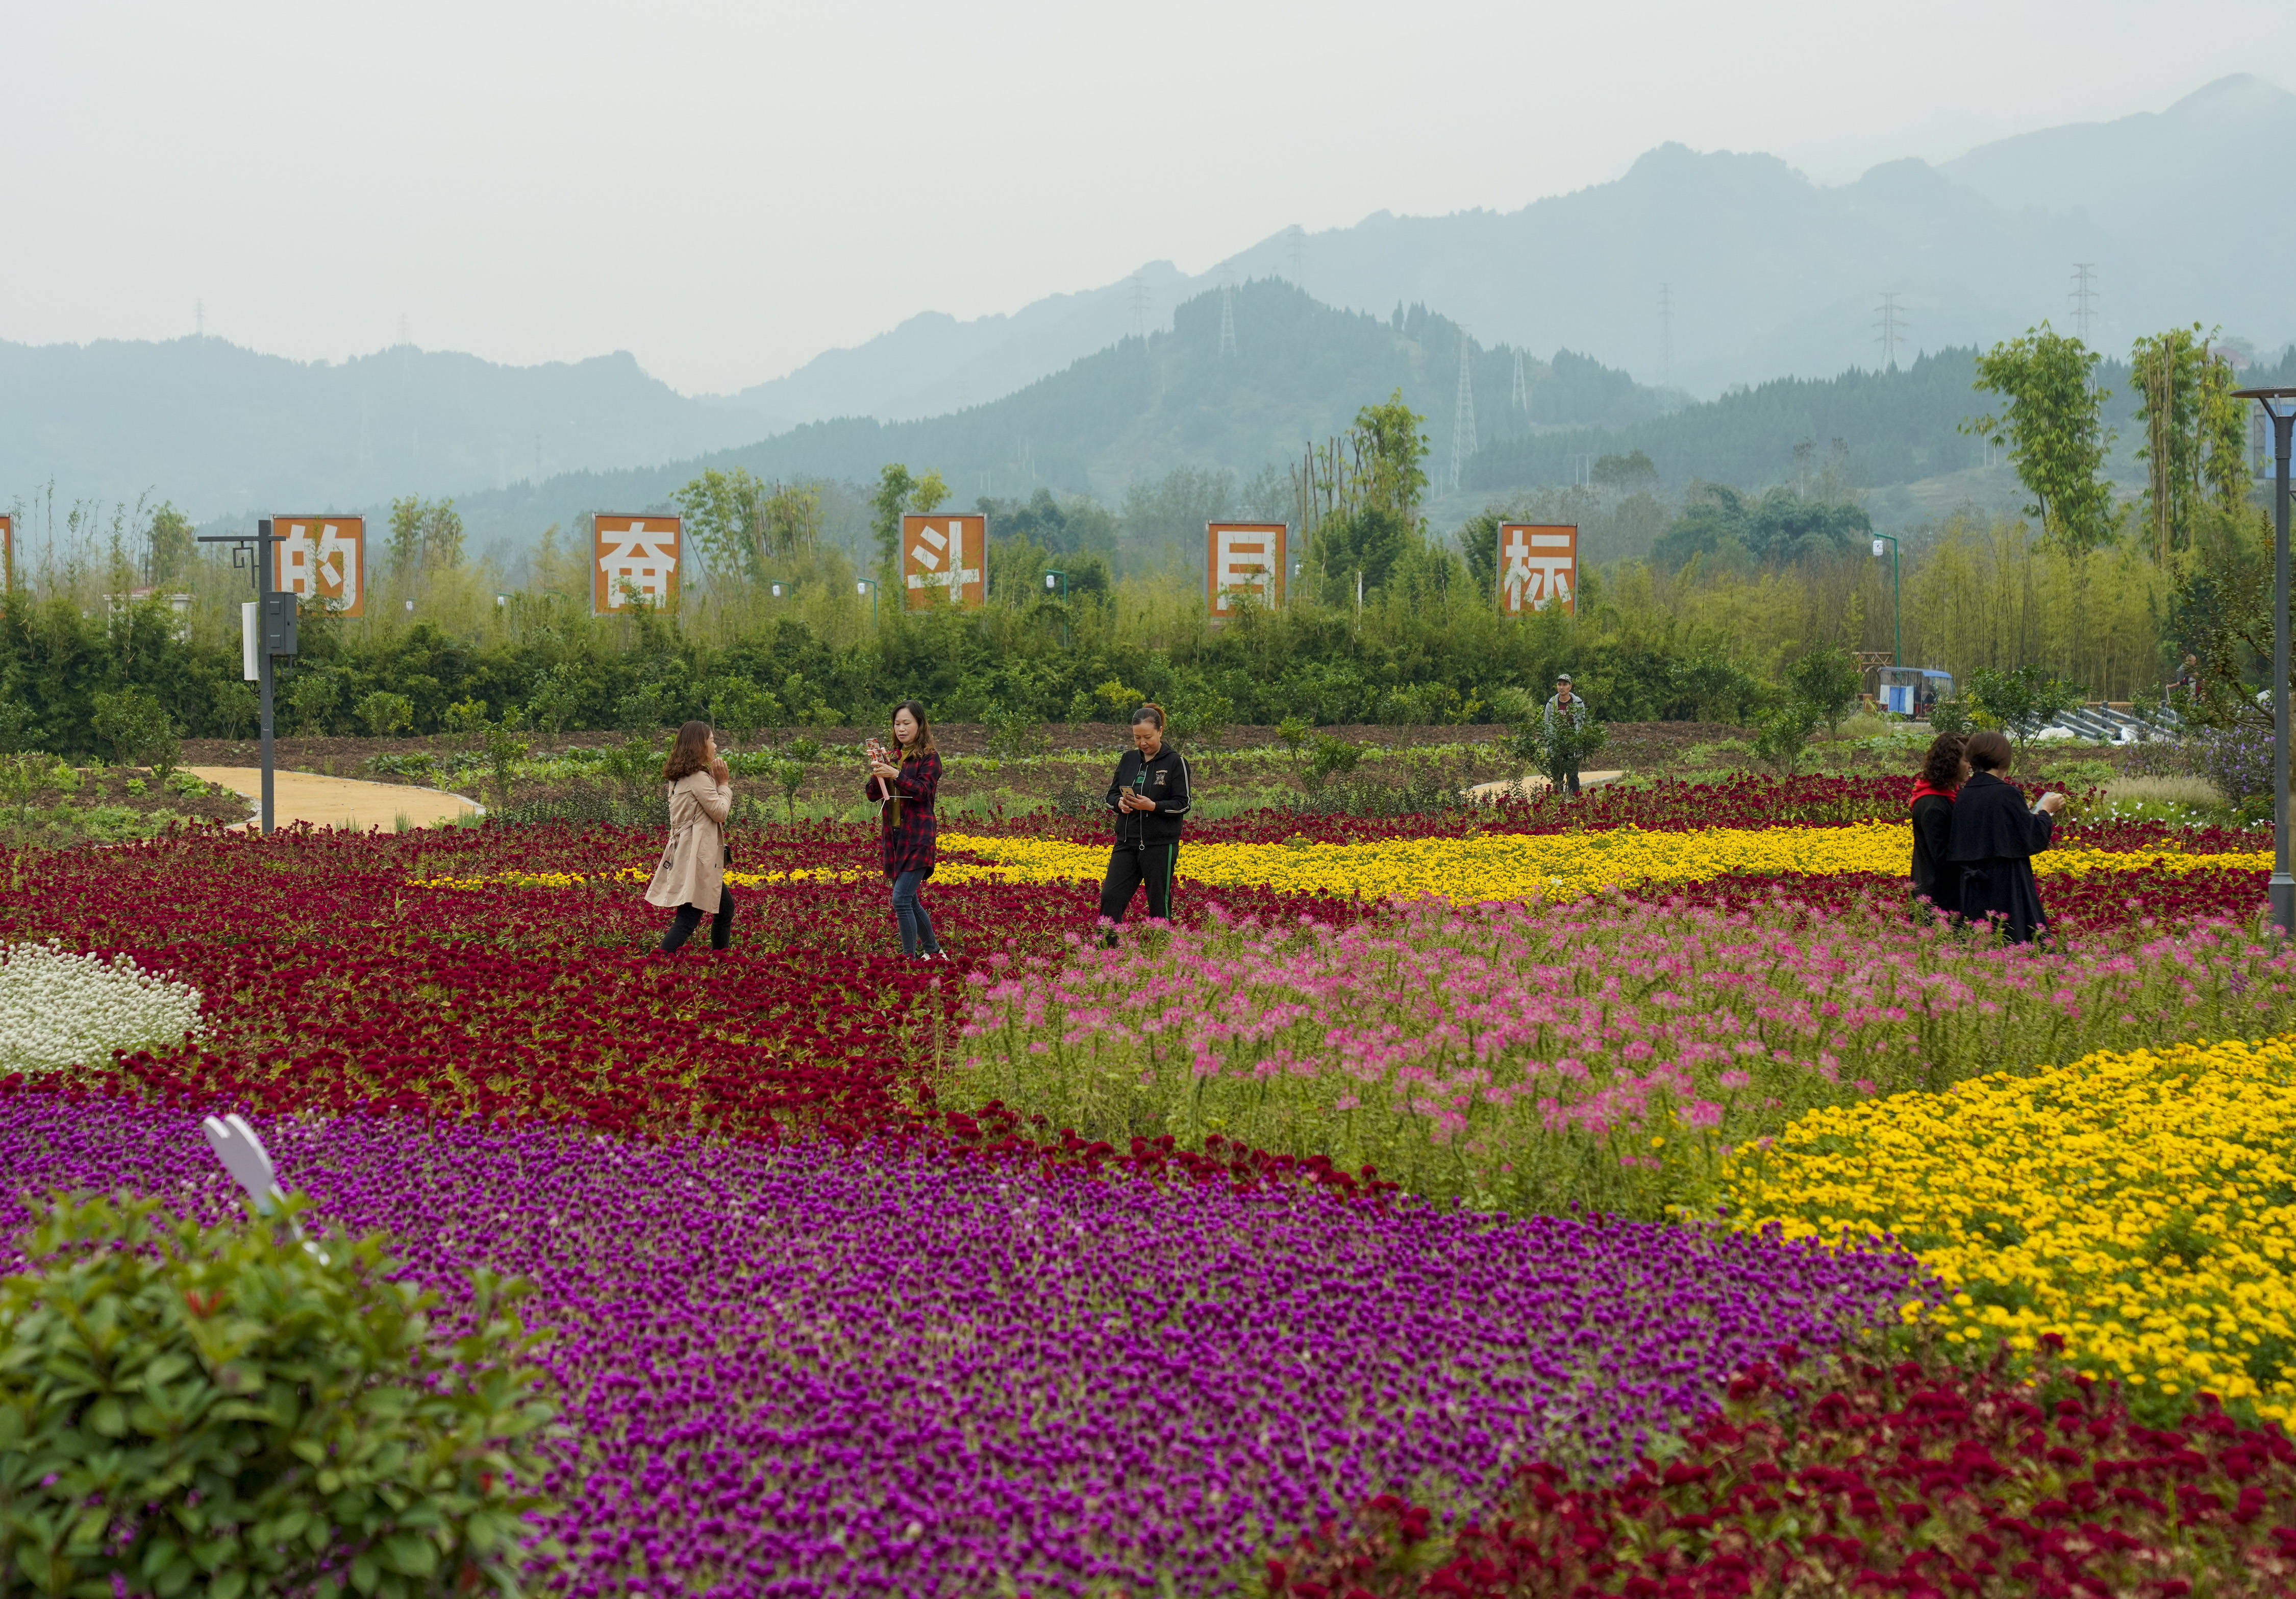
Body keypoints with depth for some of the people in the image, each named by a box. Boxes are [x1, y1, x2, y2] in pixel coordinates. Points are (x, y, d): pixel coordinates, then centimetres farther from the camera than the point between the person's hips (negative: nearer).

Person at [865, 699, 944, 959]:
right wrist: (877, 773, -9)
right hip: (893, 836, 7)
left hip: (918, 837, -7)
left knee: (901, 899, -15)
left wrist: (896, 775, -24)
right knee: (910, 901, 12)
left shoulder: (929, 757, -2)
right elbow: (873, 794, 10)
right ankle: (933, 952, 25)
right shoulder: (891, 756, 14)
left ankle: (910, 958, -11)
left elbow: (924, 791, -14)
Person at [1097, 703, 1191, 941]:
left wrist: (1153, 806, -20)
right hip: (1127, 843, 5)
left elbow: (1183, 804, -6)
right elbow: (1111, 795, 15)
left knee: (1159, 905, 2)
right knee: (1110, 898, -4)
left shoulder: (1175, 762, -5)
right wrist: (1120, 803, -8)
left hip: (1160, 845, -5)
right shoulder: (1129, 759, 10)